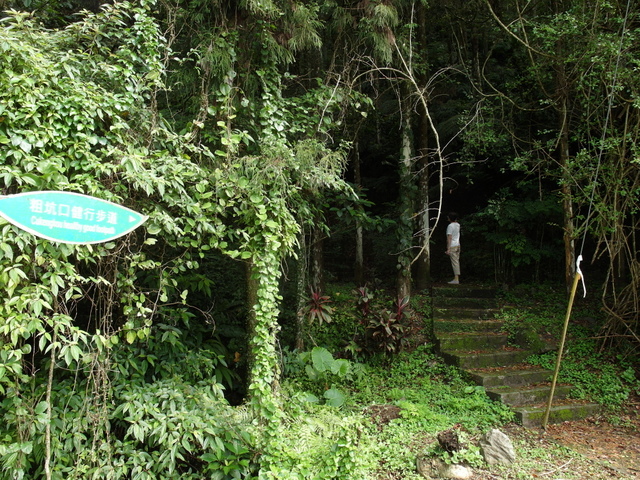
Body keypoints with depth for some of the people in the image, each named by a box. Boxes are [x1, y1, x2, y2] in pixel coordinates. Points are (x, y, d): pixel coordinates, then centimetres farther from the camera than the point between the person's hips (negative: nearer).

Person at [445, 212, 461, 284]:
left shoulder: (450, 226, -11)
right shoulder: (458, 225, 10)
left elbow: (449, 238, -16)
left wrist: (448, 249, -17)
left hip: (452, 246, -8)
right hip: (458, 245, 8)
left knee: (454, 262, -10)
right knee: (457, 262, 10)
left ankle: (456, 279, -12)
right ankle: (457, 278, 12)